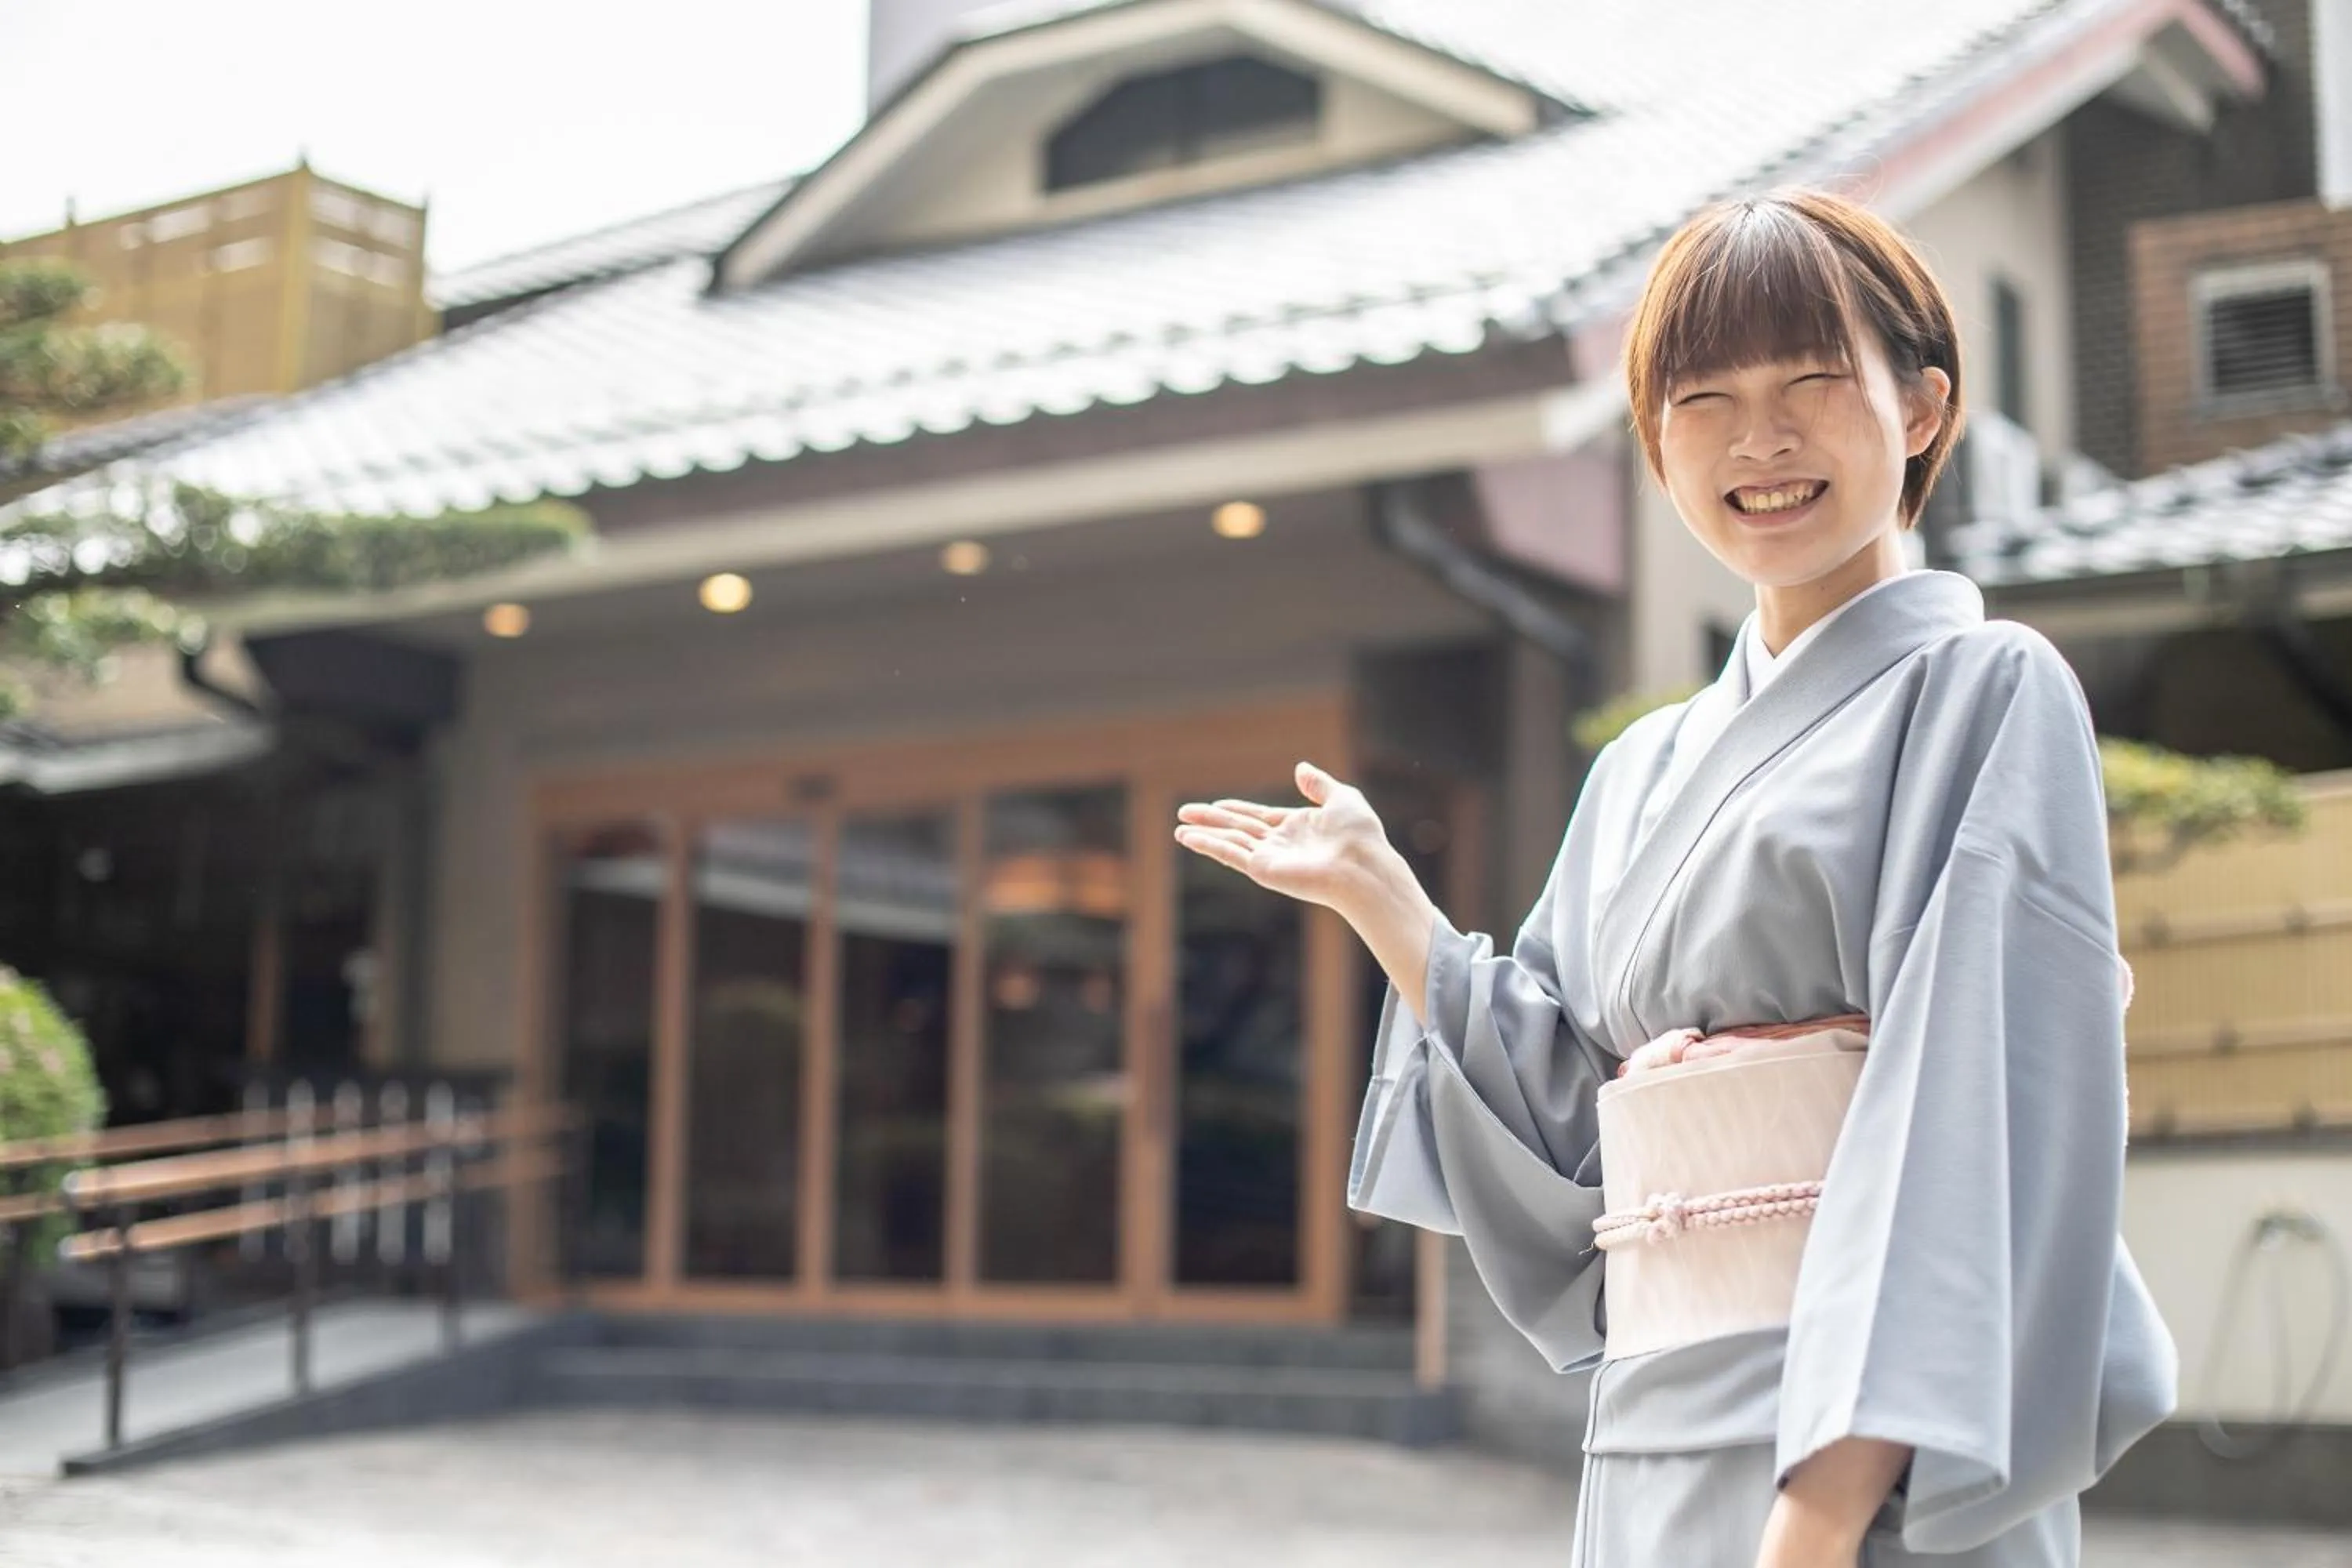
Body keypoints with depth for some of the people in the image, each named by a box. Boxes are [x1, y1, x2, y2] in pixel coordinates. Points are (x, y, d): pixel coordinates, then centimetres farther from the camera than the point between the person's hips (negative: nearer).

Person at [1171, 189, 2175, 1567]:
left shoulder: (1987, 693, -4)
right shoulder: (1645, 776, 15)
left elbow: (1980, 1106, -15)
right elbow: (1568, 1124, 10)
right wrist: (1372, 892, 8)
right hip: (1657, 1445, 6)